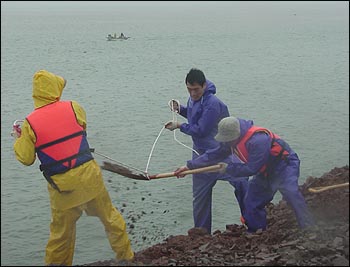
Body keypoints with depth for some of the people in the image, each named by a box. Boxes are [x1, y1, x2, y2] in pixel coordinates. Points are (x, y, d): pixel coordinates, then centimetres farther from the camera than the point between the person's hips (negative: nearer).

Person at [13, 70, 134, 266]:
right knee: (109, 216, 17)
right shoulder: (73, 108, -6)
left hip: (61, 185, 0)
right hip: (88, 174, 1)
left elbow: (26, 159, -2)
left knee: (61, 228, 17)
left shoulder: (30, 123, -8)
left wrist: (18, 140, 15)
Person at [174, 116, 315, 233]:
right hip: (265, 172, 9)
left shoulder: (258, 140, -35)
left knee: (291, 192, -32)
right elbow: (214, 154, 5)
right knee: (252, 202, 6)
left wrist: (228, 168, -18)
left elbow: (252, 169, -30)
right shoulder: (232, 139, -6)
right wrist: (189, 166, 3)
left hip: (284, 166, -9)